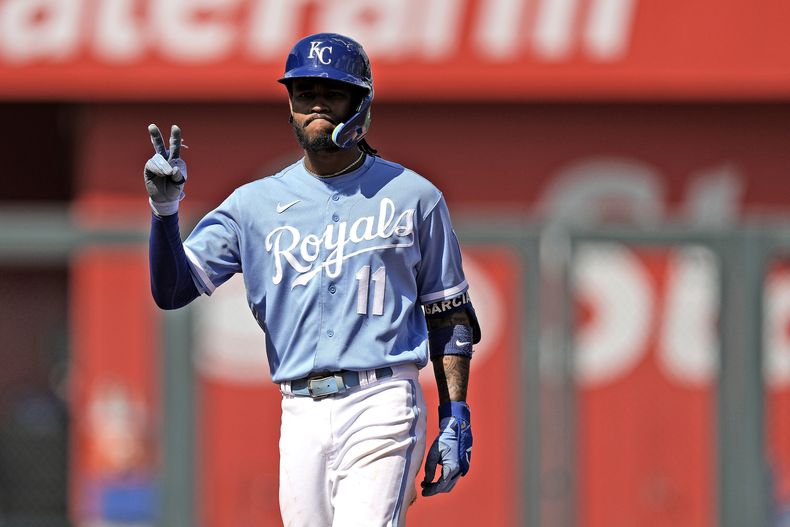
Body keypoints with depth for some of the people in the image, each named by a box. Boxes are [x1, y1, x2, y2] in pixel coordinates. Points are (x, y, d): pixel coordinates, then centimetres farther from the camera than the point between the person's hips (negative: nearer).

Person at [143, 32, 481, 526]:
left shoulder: (413, 196, 8)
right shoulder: (256, 203, 11)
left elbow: (449, 315, 11)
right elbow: (171, 290, 4)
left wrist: (455, 420, 3)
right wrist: (165, 208, -12)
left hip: (383, 411, -3)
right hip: (301, 417, 3)